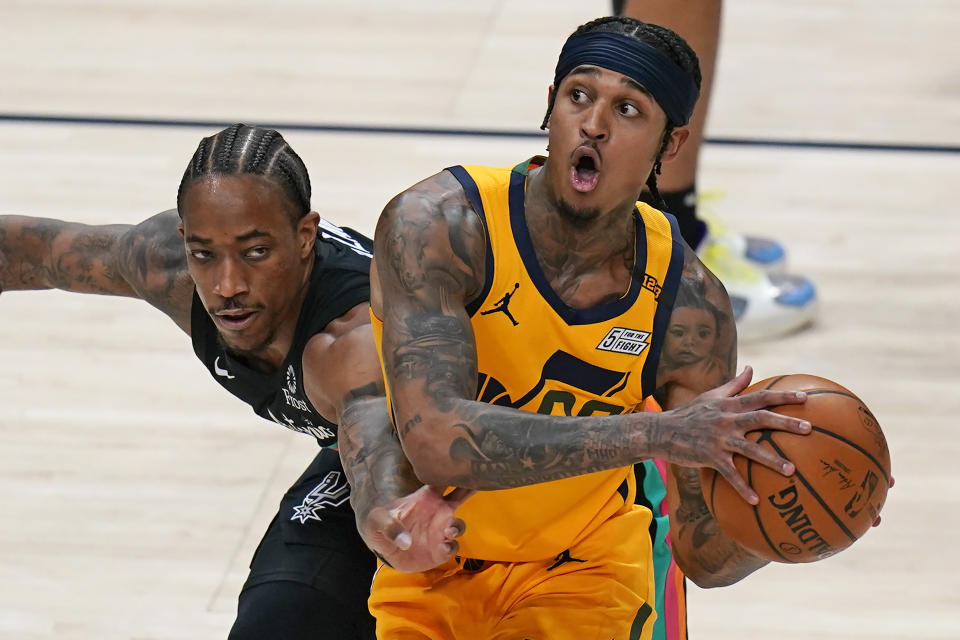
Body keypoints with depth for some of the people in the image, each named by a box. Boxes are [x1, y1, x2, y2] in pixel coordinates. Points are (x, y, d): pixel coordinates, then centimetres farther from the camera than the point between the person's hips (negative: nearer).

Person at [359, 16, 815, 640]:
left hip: (580, 566, 1)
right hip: (422, 566, -1)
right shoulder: (438, 225, -25)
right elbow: (436, 439, -40)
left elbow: (705, 553, -12)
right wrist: (657, 433, -45)